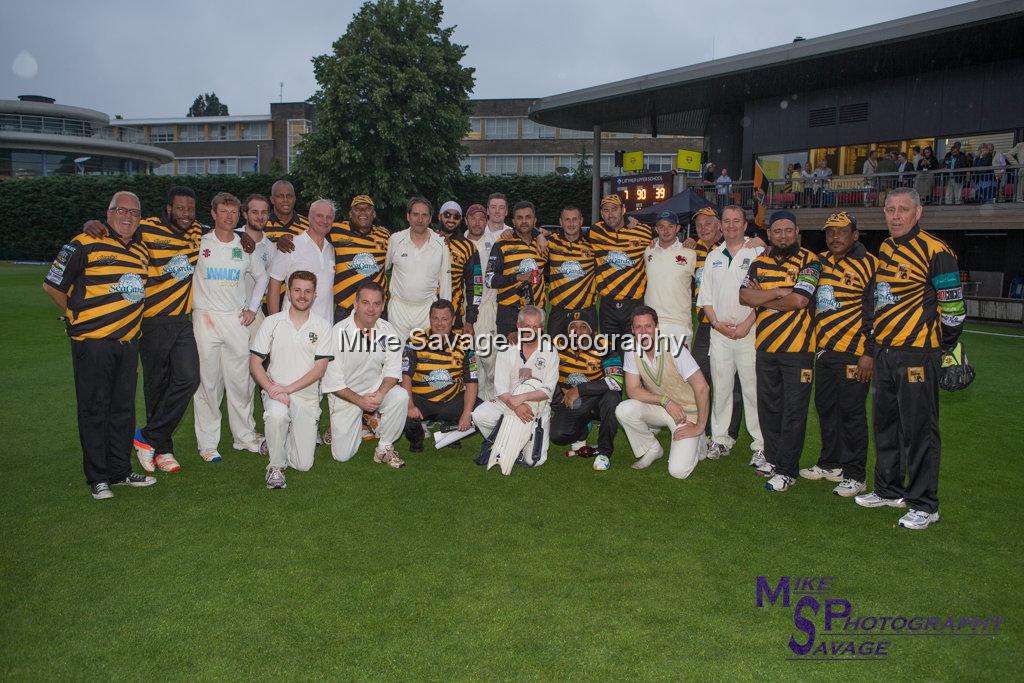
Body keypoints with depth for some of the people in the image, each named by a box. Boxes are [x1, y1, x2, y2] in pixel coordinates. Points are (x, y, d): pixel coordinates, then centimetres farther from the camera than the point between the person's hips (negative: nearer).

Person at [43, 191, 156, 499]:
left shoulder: (142, 251, 13)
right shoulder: (85, 245, -7)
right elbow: (51, 285, -2)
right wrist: (77, 316, 0)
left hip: (129, 343, 6)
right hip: (93, 344, -6)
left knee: (124, 409, 13)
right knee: (94, 410, 2)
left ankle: (121, 470, 25)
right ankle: (97, 478, 12)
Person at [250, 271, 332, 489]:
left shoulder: (322, 326, 2)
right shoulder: (272, 323, 2)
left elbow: (319, 369, -5)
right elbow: (254, 363, 0)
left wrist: (288, 388, -16)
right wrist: (272, 389, -16)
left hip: (307, 397, 1)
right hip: (275, 391, -1)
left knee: (303, 464, -3)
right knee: (277, 414, -38)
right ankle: (276, 467, -15)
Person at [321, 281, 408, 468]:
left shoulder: (388, 331, -7)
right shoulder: (339, 332, -18)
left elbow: (393, 369, -8)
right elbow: (332, 381, -15)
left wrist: (380, 393, -26)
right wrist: (359, 400, -22)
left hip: (376, 387, 2)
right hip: (345, 395, -2)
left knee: (400, 396, -30)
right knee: (342, 455, -5)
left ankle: (384, 448, -10)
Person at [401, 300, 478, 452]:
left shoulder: (463, 344, -3)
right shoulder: (416, 341, -6)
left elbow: (471, 382, -3)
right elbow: (405, 376, -9)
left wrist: (466, 414, -17)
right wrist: (410, 406, -25)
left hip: (452, 400, 2)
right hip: (420, 399, -2)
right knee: (404, 417, -31)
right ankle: (416, 438, 8)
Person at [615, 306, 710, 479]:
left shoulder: (674, 349, -22)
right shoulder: (632, 351, -9)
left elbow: (702, 388, -22)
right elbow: (632, 390, -9)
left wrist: (700, 427, -20)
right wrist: (665, 400, -23)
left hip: (687, 412, -4)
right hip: (658, 407, 4)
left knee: (678, 471, -20)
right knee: (623, 410, -26)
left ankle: (695, 442, 14)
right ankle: (651, 449, 0)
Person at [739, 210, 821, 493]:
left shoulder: (808, 261, -4)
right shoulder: (759, 263, 11)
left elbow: (798, 300, -17)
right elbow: (743, 295, -3)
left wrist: (761, 298, -6)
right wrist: (777, 292, -15)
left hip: (798, 348, -5)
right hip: (766, 347, 5)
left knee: (793, 410, -2)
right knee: (768, 406, 13)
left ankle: (787, 470, 4)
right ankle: (772, 458, 27)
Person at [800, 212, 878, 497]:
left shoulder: (869, 265, -8)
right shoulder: (819, 262, 13)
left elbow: (876, 312, -11)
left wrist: (869, 353, -15)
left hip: (852, 353, -7)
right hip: (823, 350, 7)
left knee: (851, 412, -1)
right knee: (825, 408, 15)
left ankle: (854, 475, 10)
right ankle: (830, 463, 30)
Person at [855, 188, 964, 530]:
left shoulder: (935, 252, -13)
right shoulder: (884, 250, 13)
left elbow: (953, 307, -10)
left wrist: (944, 348, -4)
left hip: (917, 352, -8)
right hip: (884, 350, 8)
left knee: (918, 428, -3)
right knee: (885, 423, 16)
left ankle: (924, 505, 8)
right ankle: (889, 490, 30)